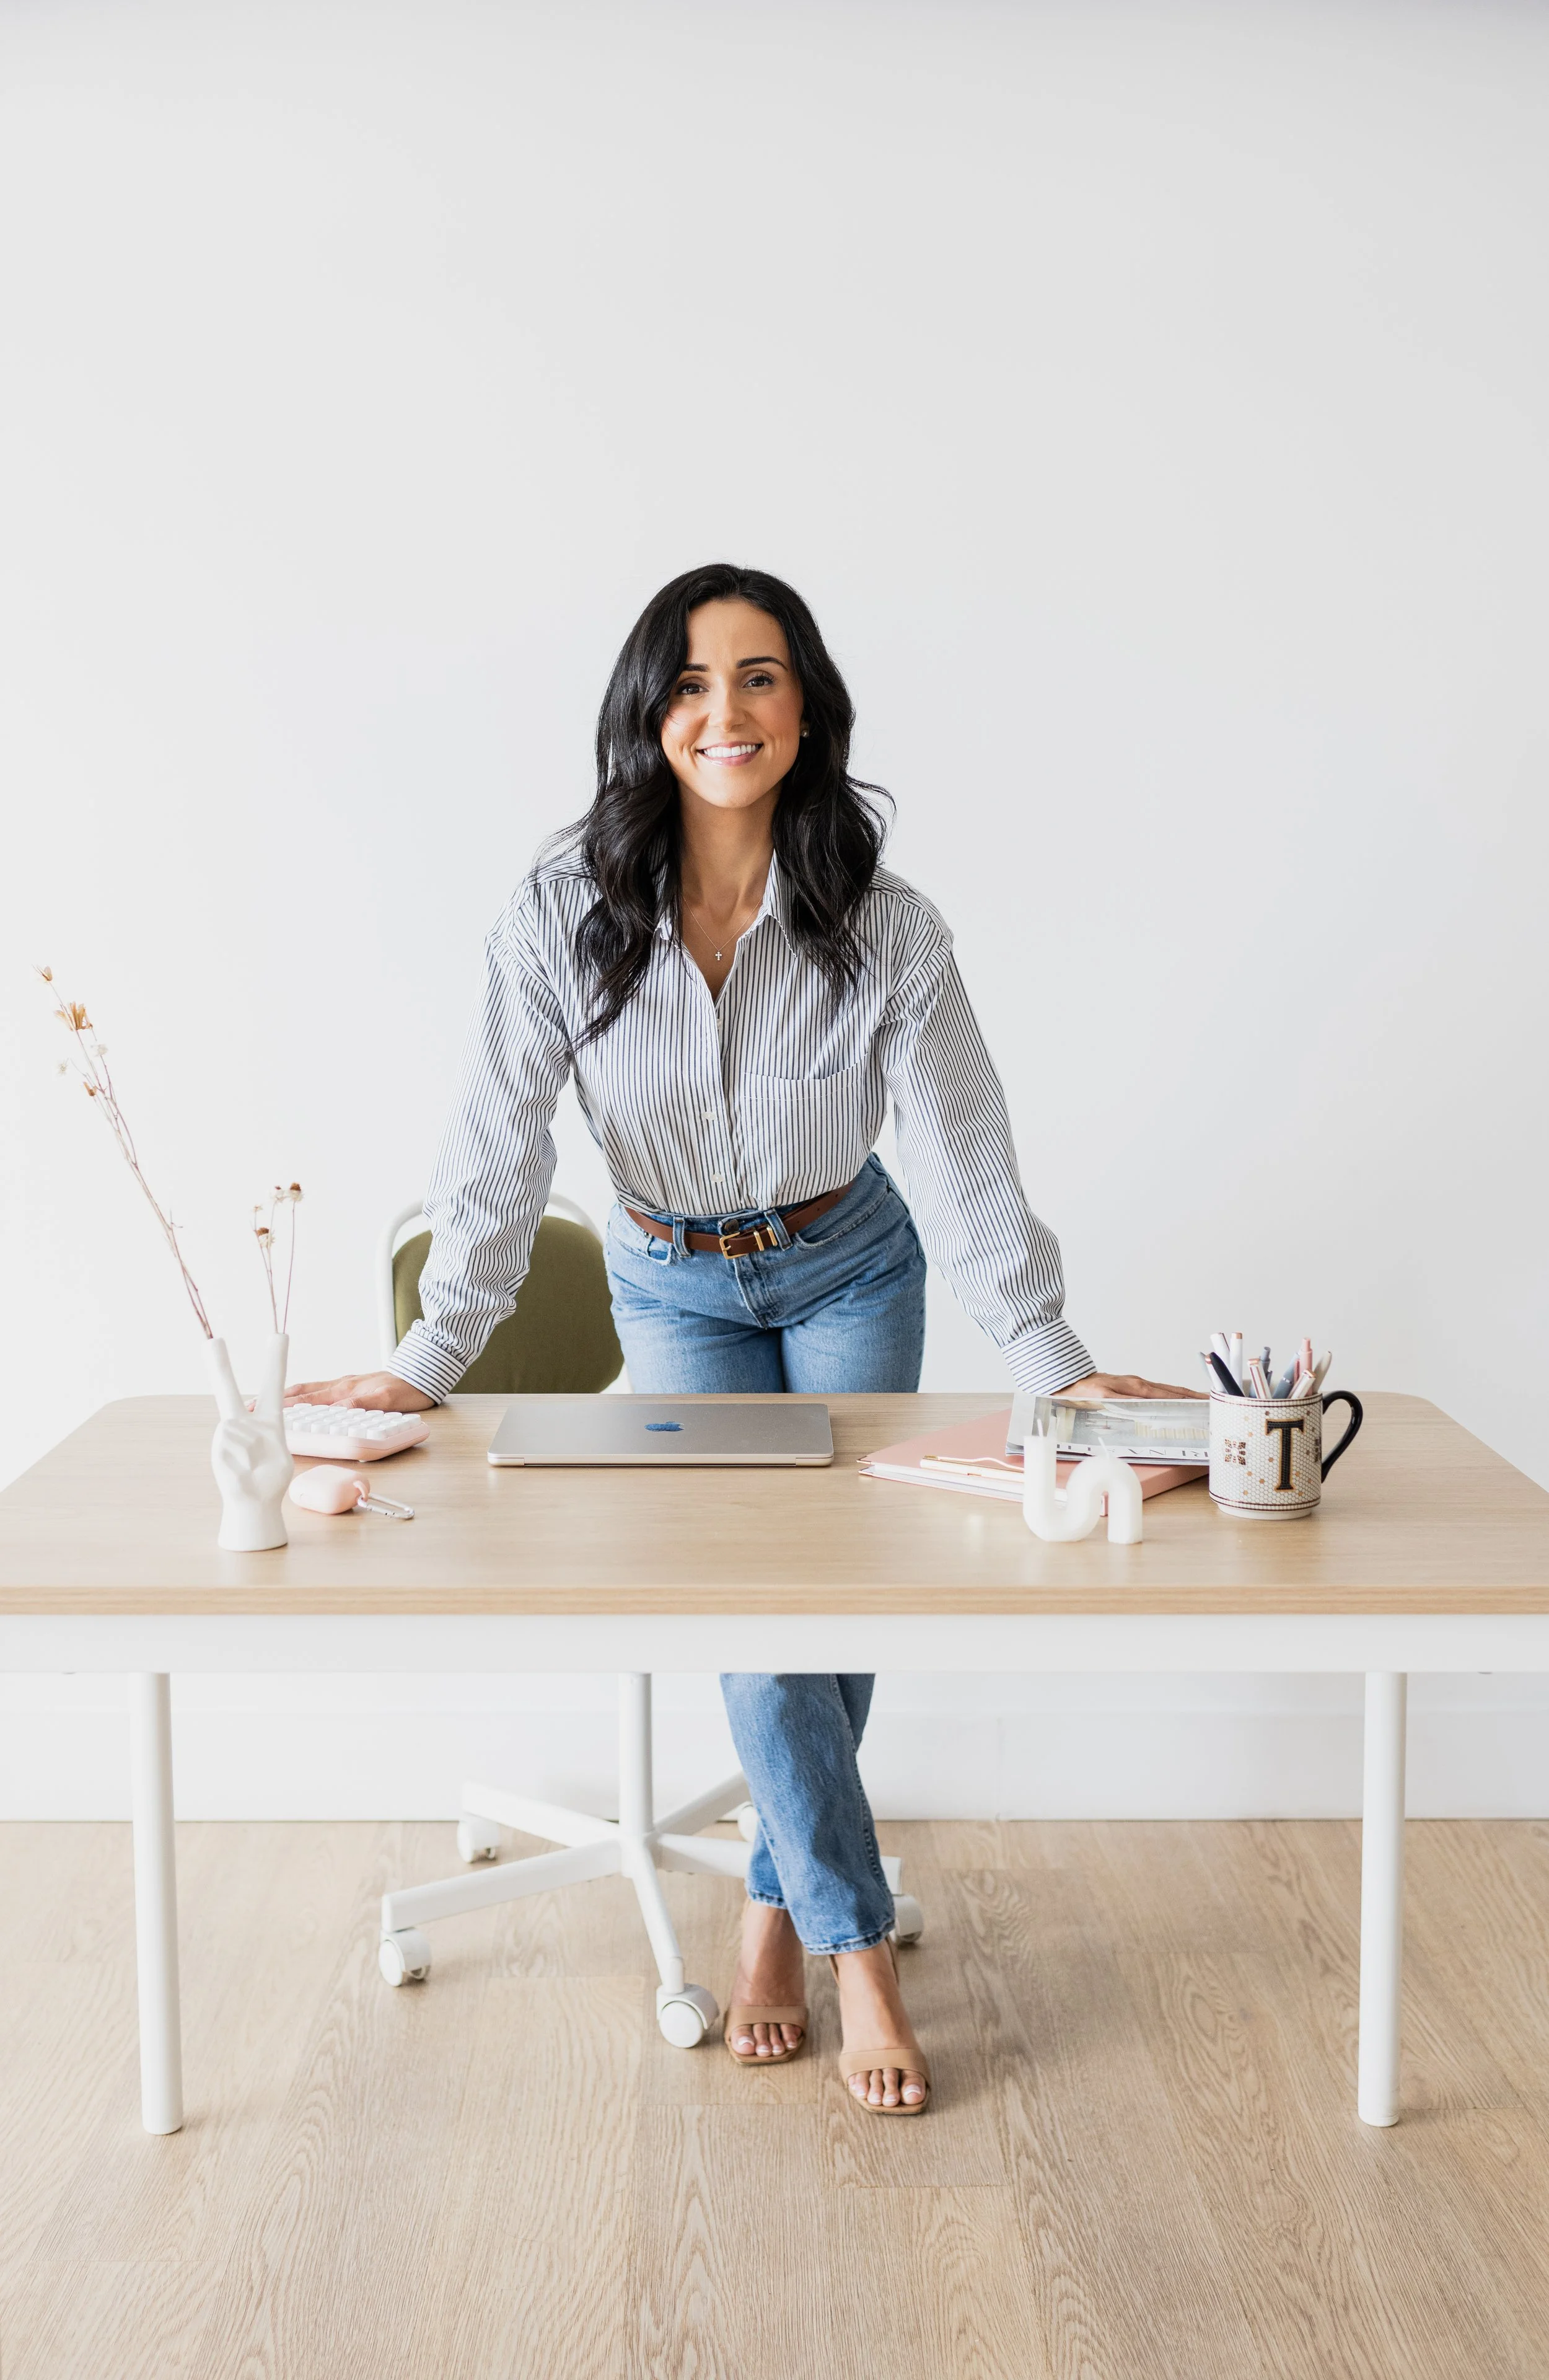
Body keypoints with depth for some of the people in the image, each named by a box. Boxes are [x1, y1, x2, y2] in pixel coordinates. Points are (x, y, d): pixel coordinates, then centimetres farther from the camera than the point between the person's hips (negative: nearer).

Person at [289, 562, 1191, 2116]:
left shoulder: (883, 928, -21)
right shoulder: (565, 914, -22)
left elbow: (961, 1158, -17)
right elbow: (497, 1152, -20)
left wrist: (1049, 1362, -21)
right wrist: (432, 1362, -25)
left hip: (850, 1272, 1)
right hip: (675, 1287, 0)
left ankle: (778, 1906, 21)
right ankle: (860, 1947, 2)